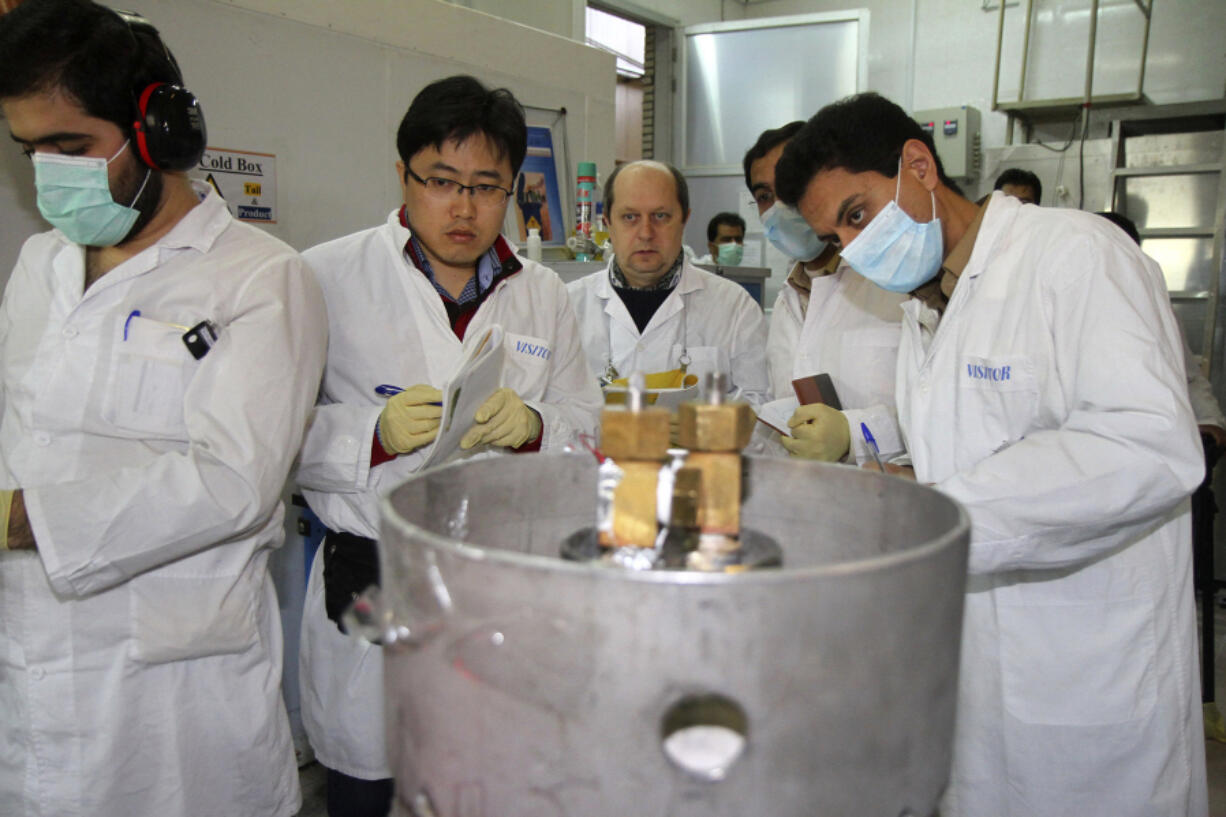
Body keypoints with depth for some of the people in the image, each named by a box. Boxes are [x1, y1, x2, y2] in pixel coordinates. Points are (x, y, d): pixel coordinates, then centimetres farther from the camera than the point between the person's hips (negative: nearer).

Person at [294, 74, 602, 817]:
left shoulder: (544, 295, 10)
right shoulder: (327, 278, -2)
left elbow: (587, 422, 11)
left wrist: (532, 427, -10)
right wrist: (374, 436, -19)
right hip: (371, 586, -2)